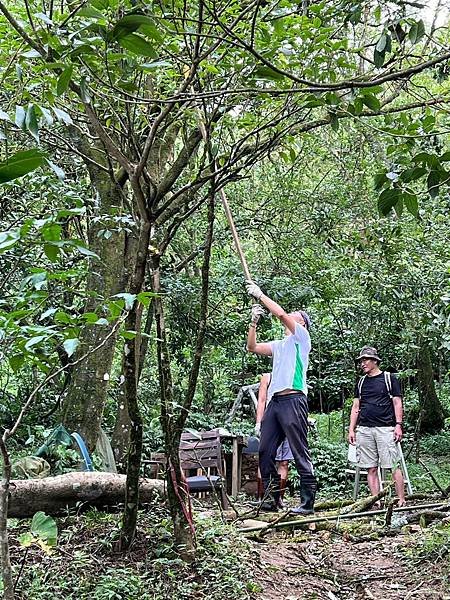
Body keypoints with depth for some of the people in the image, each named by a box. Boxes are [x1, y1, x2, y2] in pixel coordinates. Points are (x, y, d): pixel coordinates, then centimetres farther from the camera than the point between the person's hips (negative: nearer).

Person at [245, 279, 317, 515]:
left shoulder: (301, 337, 4)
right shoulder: (279, 345, 26)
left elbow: (280, 313, -9)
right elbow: (252, 347, 25)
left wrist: (258, 294, 0)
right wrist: (254, 322, 14)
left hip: (293, 400, -8)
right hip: (275, 401, 8)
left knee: (300, 454, -7)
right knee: (265, 452, 4)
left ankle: (308, 503, -3)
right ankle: (271, 499, 10)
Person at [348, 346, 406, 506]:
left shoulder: (389, 379, 6)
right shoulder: (361, 382, 18)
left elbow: (397, 403, 3)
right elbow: (355, 407, 18)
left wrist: (398, 425, -7)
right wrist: (351, 429, 11)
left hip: (385, 428, -4)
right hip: (364, 430, 4)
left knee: (393, 466, -7)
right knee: (371, 468, 2)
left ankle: (401, 500, -2)